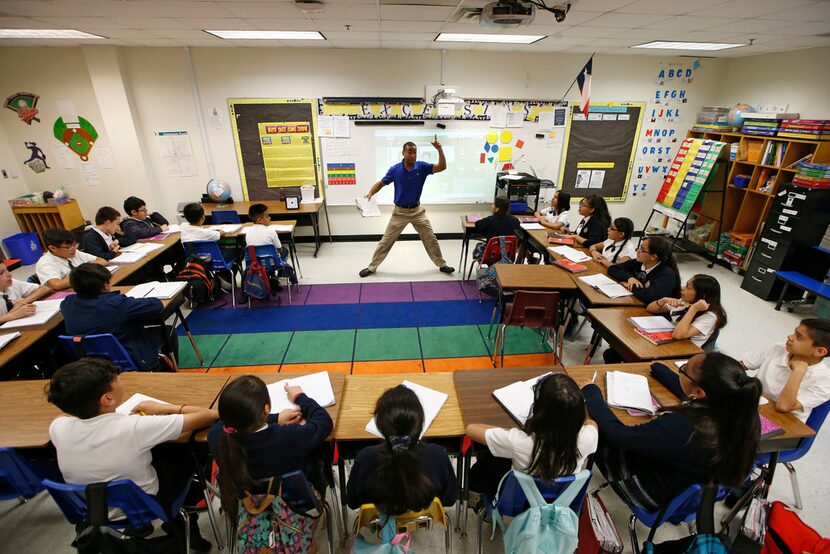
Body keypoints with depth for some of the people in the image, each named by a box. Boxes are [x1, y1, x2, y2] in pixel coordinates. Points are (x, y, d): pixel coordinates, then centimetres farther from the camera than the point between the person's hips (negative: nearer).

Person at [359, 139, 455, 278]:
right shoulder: (395, 169, -10)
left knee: (431, 239, 7)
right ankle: (372, 267, 18)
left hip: (417, 210, 1)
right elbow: (381, 183, -2)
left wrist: (440, 150, -30)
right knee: (386, 241, 4)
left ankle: (442, 265, 25)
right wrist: (370, 193, -20)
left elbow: (442, 167, -15)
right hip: (400, 211, -1)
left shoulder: (422, 166, -8)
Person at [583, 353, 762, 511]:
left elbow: (616, 434, -31)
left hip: (653, 496, -7)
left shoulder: (682, 428, -43)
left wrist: (591, 392, -17)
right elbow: (686, 392, 1)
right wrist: (656, 367, 17)